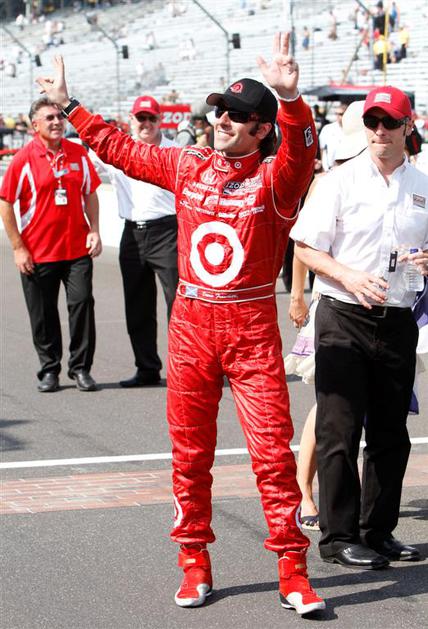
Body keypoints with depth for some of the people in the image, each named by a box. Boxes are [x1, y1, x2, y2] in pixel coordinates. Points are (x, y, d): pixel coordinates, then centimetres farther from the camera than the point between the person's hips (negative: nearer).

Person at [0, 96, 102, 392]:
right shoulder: (25, 158, -6)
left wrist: (94, 231, 2)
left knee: (82, 304, -3)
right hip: (38, 253, -2)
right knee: (43, 314, 6)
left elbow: (90, 195, 14)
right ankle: (50, 370, 20)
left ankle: (81, 368, 10)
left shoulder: (78, 153, 5)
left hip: (77, 248, 2)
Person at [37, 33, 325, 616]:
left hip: (252, 331, -4)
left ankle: (293, 573, 1)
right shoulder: (188, 166, 7)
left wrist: (290, 97, -47)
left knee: (273, 450, -6)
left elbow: (301, 151, -29)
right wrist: (69, 106, 21)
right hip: (191, 326, 4)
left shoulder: (274, 178, -7)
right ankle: (195, 564, 21)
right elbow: (119, 148, 18)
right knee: (189, 452, 9)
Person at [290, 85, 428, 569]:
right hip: (343, 317, -4)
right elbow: (305, 248, -3)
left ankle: (378, 530, 23)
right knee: (339, 430, -2)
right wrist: (349, 276, -18)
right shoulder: (339, 182, -3)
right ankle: (339, 536, 6)